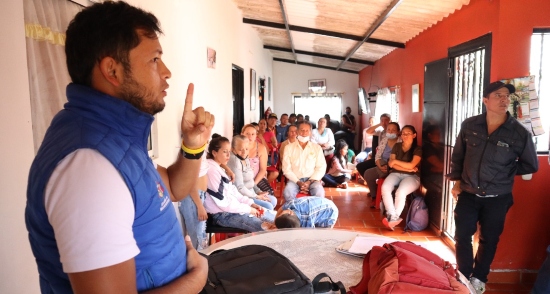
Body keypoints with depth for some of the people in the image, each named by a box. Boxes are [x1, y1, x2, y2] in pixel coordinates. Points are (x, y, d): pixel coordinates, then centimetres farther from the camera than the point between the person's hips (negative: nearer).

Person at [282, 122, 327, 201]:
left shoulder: (317, 148, 9)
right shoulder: (289, 147, 7)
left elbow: (321, 167, 2)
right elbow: (286, 169, 0)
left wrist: (309, 181, -11)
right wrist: (298, 182, -12)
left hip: (311, 179, 0)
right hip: (295, 179, 0)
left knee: (319, 192, -32)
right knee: (287, 193, -32)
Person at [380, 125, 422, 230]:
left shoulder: (418, 149, 1)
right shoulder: (397, 146, 12)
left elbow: (411, 165, -12)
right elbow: (391, 164, 2)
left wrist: (395, 161, -5)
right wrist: (408, 169, -8)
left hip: (412, 176, -3)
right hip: (396, 174, 4)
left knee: (400, 192, -34)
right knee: (385, 188, -29)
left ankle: (394, 218, -17)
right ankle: (392, 216, -27)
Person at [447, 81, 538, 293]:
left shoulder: (520, 133, -11)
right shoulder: (469, 126, -5)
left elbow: (531, 165, 3)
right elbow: (457, 156, 8)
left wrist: (505, 173, -1)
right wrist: (457, 180, 6)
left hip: (497, 198, -1)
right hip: (468, 194, 2)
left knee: (488, 240, 14)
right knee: (462, 236, 8)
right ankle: (463, 276, 27)